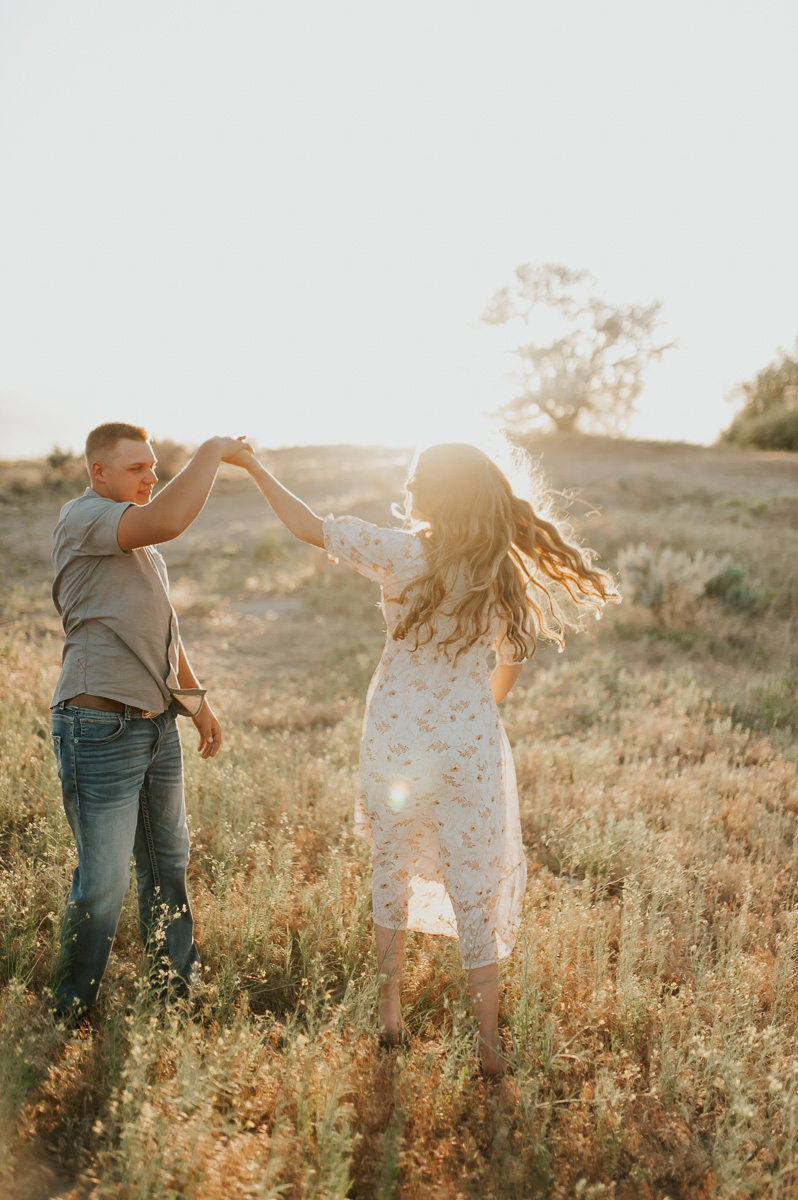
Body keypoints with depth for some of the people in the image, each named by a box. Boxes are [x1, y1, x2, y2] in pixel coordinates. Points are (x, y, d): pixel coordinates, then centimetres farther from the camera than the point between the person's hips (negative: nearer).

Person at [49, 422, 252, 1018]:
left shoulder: (137, 538, 18)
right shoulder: (82, 518, -12)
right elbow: (166, 521, -32)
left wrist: (195, 697, 25)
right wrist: (211, 454, -19)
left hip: (157, 723, 9)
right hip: (101, 727, -9)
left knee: (168, 862, 17)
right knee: (104, 882, -2)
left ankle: (182, 988, 32)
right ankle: (69, 1017, 17)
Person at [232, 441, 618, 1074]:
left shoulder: (401, 553, -13)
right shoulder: (505, 572, -4)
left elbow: (308, 526, -8)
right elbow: (511, 664, 5)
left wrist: (254, 465, 5)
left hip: (396, 738, -1)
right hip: (470, 744, 1)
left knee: (391, 870, 20)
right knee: (473, 887, 10)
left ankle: (390, 1013, 32)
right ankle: (489, 1046, 18)